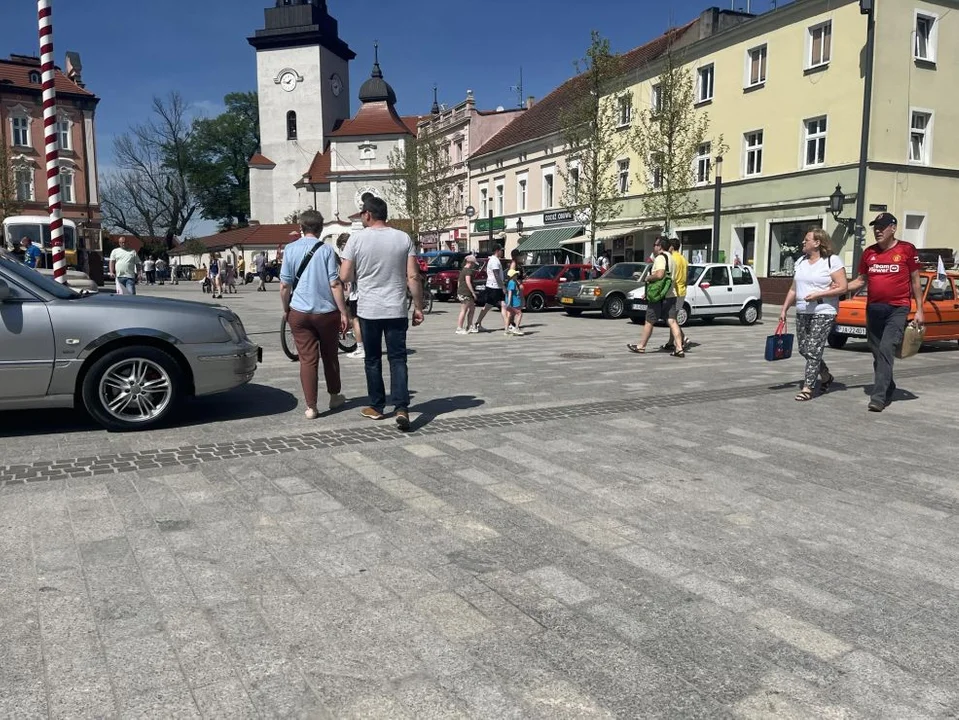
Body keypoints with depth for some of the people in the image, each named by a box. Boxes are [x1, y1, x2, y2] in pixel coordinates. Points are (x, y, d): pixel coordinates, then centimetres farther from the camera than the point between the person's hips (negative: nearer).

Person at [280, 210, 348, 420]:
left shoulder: (290, 249, 0)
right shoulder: (326, 250, -6)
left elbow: (284, 285, 1)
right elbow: (335, 284, -10)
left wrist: (285, 309, 14)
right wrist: (343, 312, -5)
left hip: (299, 312, 1)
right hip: (326, 311, -1)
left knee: (307, 359, 4)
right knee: (330, 356, 16)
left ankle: (311, 407, 5)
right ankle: (335, 397, 32)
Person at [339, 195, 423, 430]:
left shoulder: (357, 238, -5)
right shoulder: (404, 238, 1)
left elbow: (344, 276, -4)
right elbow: (413, 277, -3)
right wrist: (418, 307, 4)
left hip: (368, 310, -1)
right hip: (397, 310, 1)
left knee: (372, 359, 12)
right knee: (398, 359, 4)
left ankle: (376, 407, 20)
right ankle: (402, 409, -7)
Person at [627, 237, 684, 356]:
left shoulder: (660, 258, -13)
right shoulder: (670, 257, 17)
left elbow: (659, 274, -30)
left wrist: (648, 278, -9)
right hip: (671, 295, 8)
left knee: (649, 322, 5)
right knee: (672, 322, 0)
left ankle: (641, 346, 16)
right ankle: (679, 348, -9)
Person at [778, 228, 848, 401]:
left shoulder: (832, 261, -6)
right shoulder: (801, 262, 14)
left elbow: (842, 288, -12)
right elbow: (793, 289, 18)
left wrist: (818, 294, -20)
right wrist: (784, 309, 13)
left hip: (824, 313, -7)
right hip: (802, 313, 7)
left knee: (813, 350, -10)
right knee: (804, 349, 9)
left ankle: (807, 388, -5)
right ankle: (826, 376, 32)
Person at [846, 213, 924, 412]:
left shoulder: (907, 250, -1)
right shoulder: (869, 252, 10)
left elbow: (915, 281, 3)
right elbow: (861, 281, 16)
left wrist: (919, 310, 1)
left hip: (897, 309, -5)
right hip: (873, 309, 5)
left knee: (886, 350, -15)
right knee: (877, 352, 11)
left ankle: (878, 397, -18)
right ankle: (888, 389, 29)